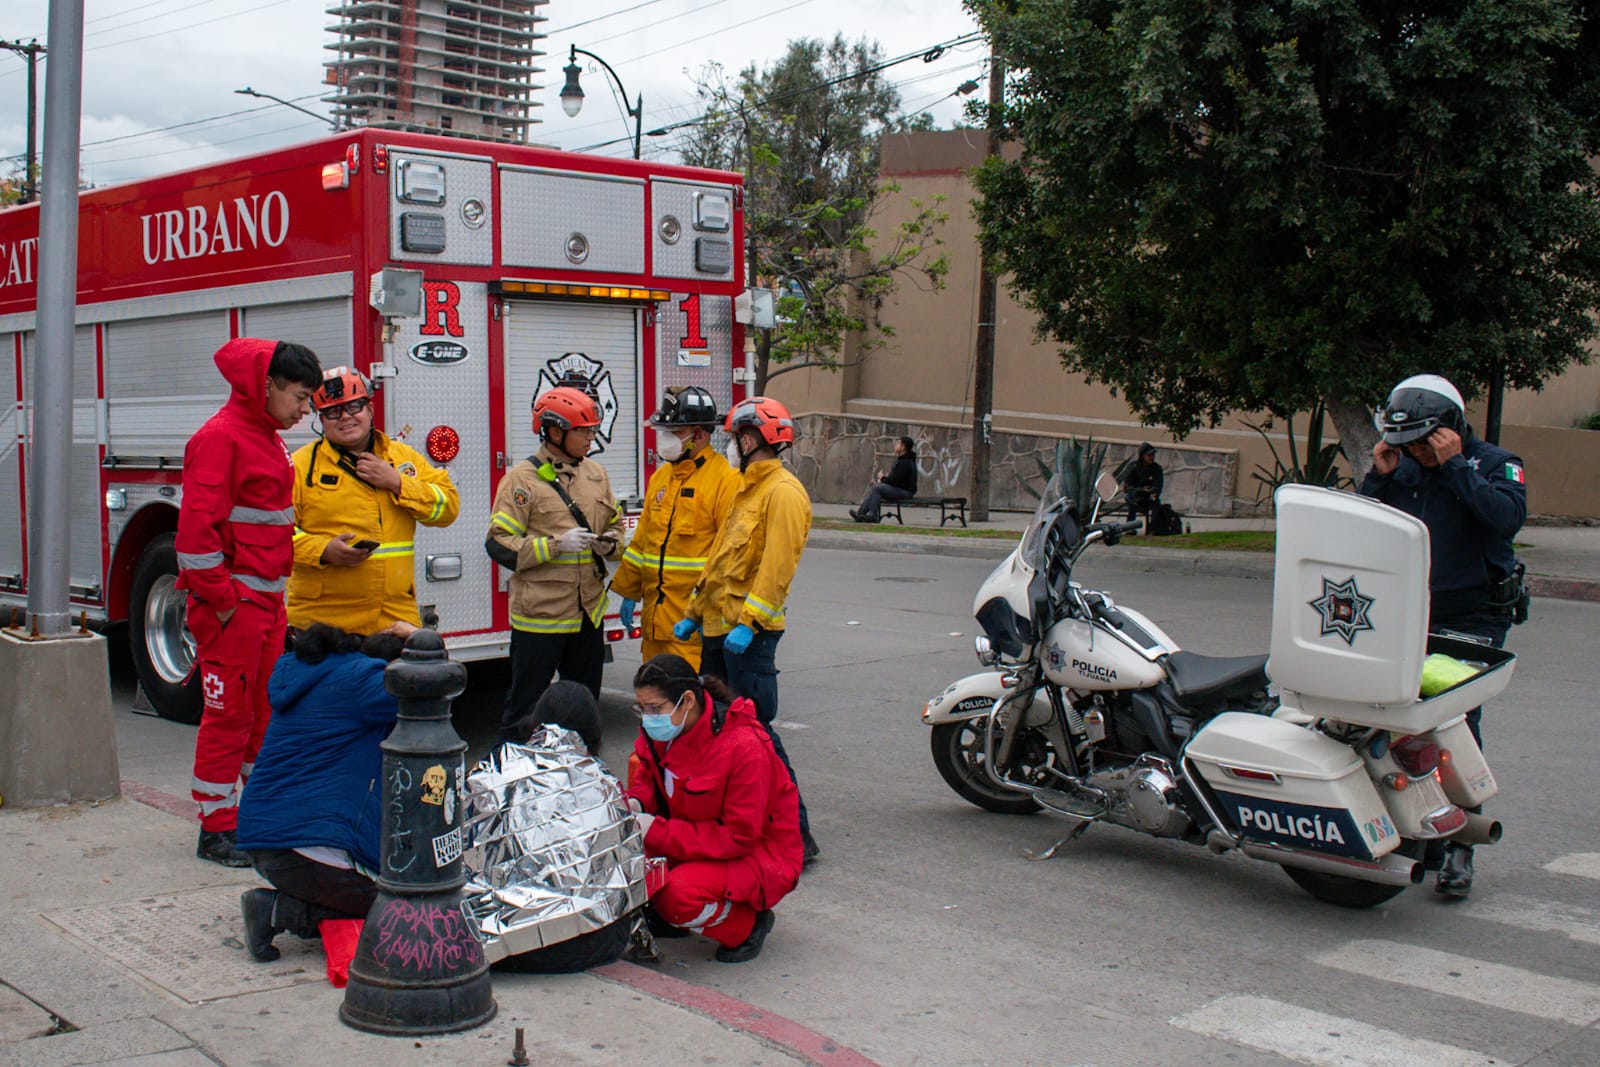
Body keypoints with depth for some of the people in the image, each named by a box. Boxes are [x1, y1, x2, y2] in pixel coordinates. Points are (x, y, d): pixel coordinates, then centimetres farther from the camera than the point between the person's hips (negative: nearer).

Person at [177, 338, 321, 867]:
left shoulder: (267, 438, 16)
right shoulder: (221, 437, -14)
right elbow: (197, 525, -20)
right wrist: (221, 599, -19)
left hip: (267, 600, 9)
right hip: (232, 604, -9)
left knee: (266, 712, 15)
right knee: (229, 713, -2)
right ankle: (217, 831, 7)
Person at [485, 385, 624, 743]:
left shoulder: (595, 474, 9)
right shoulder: (522, 479, -10)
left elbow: (614, 524, 22)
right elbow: (500, 544, -14)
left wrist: (609, 543, -1)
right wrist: (555, 545, -23)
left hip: (588, 613, 6)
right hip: (540, 615, -6)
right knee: (526, 702, 1)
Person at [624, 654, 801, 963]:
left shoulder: (744, 747, -28)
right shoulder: (660, 732, -7)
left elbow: (740, 836, -26)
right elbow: (648, 781, 11)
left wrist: (657, 832, -29)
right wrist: (634, 804, -15)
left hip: (758, 854, -7)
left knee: (680, 894, -34)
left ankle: (748, 924, -4)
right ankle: (663, 913, 9)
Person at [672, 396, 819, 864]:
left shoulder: (783, 491, -11)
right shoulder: (747, 490, 21)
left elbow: (778, 563, -21)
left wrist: (748, 622, -25)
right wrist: (695, 613, 22)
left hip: (750, 632, -10)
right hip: (718, 628, 10)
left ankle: (795, 832, -6)